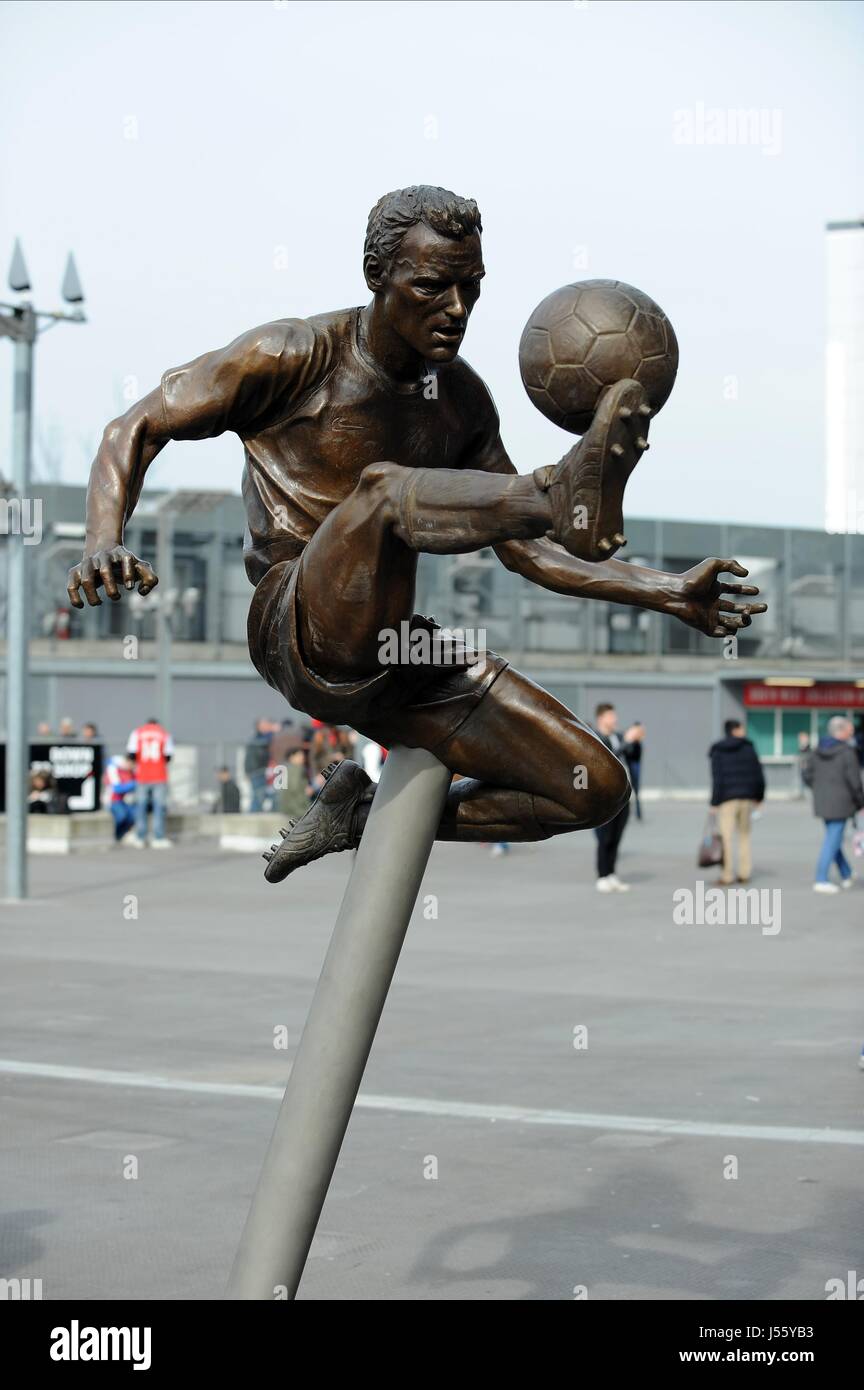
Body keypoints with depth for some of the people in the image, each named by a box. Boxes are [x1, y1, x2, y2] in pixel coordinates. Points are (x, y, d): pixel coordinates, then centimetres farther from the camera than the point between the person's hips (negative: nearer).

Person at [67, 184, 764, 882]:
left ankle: (367, 811, 12)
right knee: (381, 487, -35)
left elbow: (525, 549, 17)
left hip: (399, 652, 7)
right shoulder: (294, 358, -3)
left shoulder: (462, 398, 13)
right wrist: (104, 544, -23)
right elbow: (136, 430, -3)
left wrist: (666, 592, 5)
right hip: (298, 637, -6)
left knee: (596, 790, -2)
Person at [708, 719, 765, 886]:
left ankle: (727, 875, -3)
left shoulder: (717, 752, -2)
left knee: (727, 837, -1)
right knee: (744, 835, 14)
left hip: (727, 797, -3)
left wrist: (714, 802, -9)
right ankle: (745, 873, 11)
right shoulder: (748, 748, 3)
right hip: (747, 797, 3)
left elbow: (717, 779, -10)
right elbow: (758, 775, 3)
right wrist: (759, 796, 15)